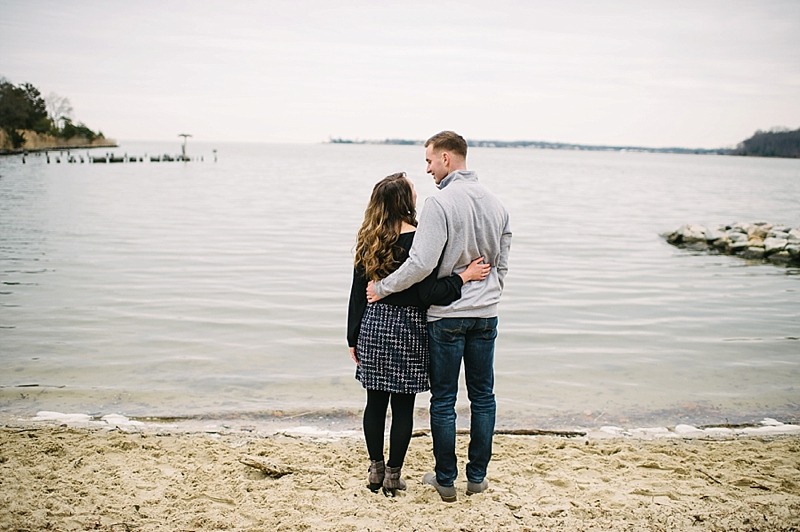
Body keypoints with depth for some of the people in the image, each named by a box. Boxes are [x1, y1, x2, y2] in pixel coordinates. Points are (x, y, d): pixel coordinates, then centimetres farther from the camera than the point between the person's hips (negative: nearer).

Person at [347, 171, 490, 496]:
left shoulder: (368, 242, 3)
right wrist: (466, 276, -10)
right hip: (408, 330, -5)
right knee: (403, 406, 6)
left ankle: (375, 469, 21)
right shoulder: (417, 241, -13)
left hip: (373, 327, 5)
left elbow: (358, 294, 6)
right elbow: (429, 292, -17)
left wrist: (354, 339, 14)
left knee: (375, 402, 12)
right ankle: (393, 474, 13)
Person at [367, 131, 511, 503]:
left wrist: (382, 288, -10)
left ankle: (446, 479, 15)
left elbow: (421, 264, -22)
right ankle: (477, 476, 23)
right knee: (483, 397, 14)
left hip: (447, 315, -6)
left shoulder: (440, 203, -16)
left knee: (443, 400, 6)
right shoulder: (495, 203, 7)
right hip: (485, 315, 6)